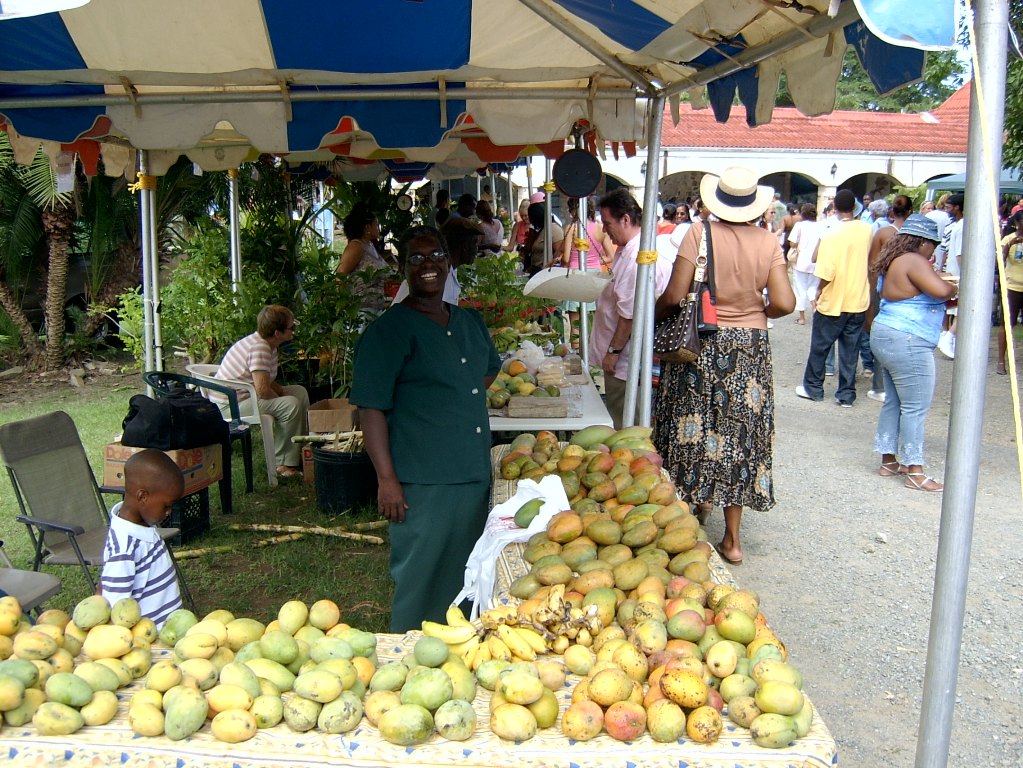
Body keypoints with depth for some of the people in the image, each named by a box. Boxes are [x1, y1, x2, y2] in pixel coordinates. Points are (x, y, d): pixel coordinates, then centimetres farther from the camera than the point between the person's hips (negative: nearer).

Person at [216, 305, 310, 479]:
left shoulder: (268, 343, 6)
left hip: (243, 394, 11)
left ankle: (302, 450, 16)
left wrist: (283, 393, -2)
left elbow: (267, 380, 15)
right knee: (292, 404, -25)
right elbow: (263, 390, -32)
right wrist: (282, 398, -13)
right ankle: (285, 464, -14)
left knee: (300, 391, 11)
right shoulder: (259, 347, -26)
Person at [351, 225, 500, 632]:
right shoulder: (389, 330, -9)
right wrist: (387, 479, -18)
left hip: (476, 476, 7)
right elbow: (371, 408, -13)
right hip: (422, 485, -7)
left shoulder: (470, 322, 12)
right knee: (421, 583, 2)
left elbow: (490, 368, 32)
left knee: (469, 579, 18)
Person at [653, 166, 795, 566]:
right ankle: (732, 539, 16)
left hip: (702, 344, -2)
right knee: (740, 435, 10)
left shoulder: (699, 234, -11)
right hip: (752, 347, 3)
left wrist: (655, 313, 7)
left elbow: (674, 295, -14)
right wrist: (758, 312, 13)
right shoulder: (768, 242, -4)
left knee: (695, 427, 15)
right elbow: (784, 303, -8)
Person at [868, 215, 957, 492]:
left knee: (894, 402, 15)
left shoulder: (894, 262, 16)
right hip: (907, 342, -11)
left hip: (887, 336, 11)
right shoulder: (913, 262, -15)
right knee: (915, 407, -6)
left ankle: (889, 461, 21)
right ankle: (914, 470, -2)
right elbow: (940, 290, -27)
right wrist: (953, 287, -5)